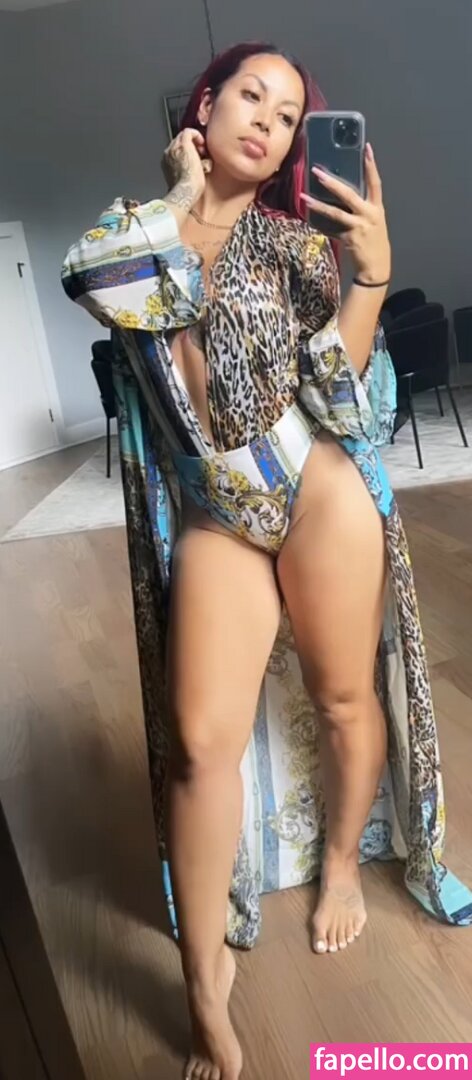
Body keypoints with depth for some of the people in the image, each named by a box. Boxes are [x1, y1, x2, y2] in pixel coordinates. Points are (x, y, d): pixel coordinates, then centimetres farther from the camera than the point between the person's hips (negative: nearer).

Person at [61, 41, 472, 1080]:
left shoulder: (300, 243, 6)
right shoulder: (139, 221, 11)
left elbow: (336, 389, -5)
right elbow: (100, 286, -15)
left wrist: (373, 274, -15)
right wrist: (181, 194, -2)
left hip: (321, 493, 1)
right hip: (208, 517, 0)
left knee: (344, 697, 12)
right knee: (202, 739, -6)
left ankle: (343, 862, 40)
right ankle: (205, 976, 12)